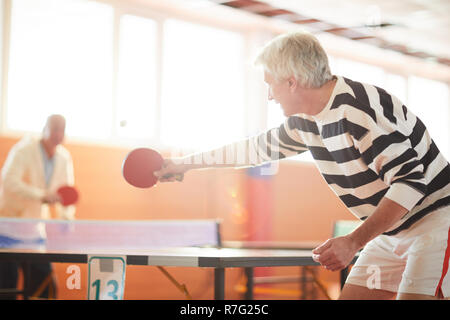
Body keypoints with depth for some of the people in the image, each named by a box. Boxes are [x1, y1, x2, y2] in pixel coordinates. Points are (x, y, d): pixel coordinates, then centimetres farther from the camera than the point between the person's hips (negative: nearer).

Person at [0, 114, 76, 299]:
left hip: (36, 229, 6)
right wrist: (43, 195, -35)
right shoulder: (23, 150, -13)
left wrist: (66, 216, -8)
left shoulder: (64, 158, 5)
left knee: (44, 287, 2)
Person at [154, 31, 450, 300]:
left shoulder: (361, 107, -23)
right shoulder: (305, 122, 6)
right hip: (390, 233, 9)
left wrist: (354, 242, -29)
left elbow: (410, 180, -26)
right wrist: (187, 163, 30)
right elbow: (258, 147, 24)